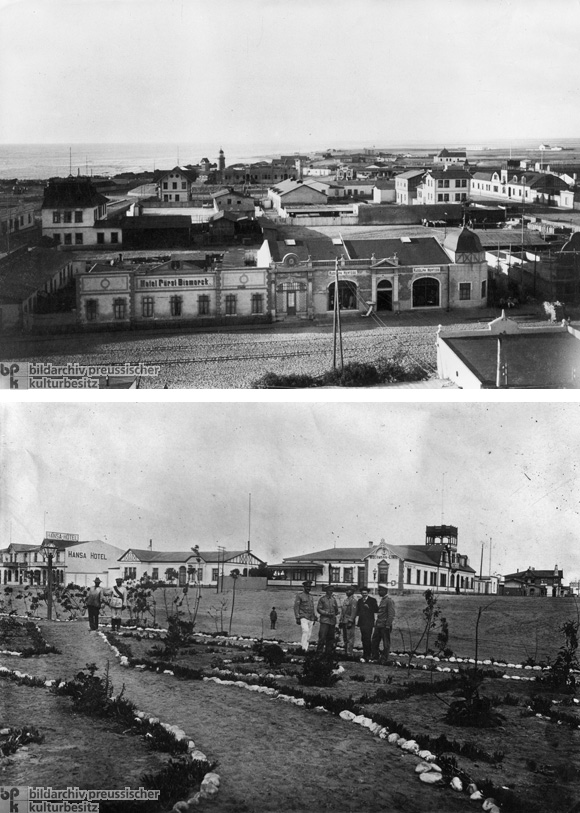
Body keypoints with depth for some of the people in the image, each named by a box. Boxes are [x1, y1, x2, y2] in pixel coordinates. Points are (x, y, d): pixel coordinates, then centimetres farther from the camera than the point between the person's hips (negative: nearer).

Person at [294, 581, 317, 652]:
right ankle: (304, 647, -24)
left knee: (309, 634, 3)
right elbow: (296, 607, -6)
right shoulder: (299, 596, -2)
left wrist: (314, 618, 20)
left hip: (311, 619, 7)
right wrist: (297, 618, -13)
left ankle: (303, 647, 9)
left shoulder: (311, 597, 19)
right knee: (305, 631, -24)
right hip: (303, 618, -7)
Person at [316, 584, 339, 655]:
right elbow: (319, 609, -2)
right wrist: (327, 613, -12)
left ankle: (329, 651, 14)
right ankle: (319, 651, -7)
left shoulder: (334, 599, 13)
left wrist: (333, 614, 5)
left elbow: (336, 610, 22)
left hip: (332, 621, 4)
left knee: (330, 637, 6)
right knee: (322, 636, -12)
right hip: (324, 620, -4)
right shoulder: (322, 599, 1)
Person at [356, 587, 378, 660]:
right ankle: (364, 654, 16)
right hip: (361, 622, 5)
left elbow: (376, 610, -5)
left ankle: (368, 655, -6)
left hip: (369, 622, -5)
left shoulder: (372, 600, 0)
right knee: (363, 639, 9)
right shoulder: (360, 601, 16)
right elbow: (358, 611, 19)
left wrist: (369, 608, -17)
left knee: (367, 638, -10)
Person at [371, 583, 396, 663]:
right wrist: (376, 623, 16)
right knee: (374, 642, 11)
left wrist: (388, 626, -19)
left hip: (385, 626, -9)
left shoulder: (389, 600, -13)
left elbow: (391, 615, -17)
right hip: (378, 625, 9)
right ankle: (375, 658, 20)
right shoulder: (382, 600, 15)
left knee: (386, 644, 2)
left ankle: (385, 660, 9)